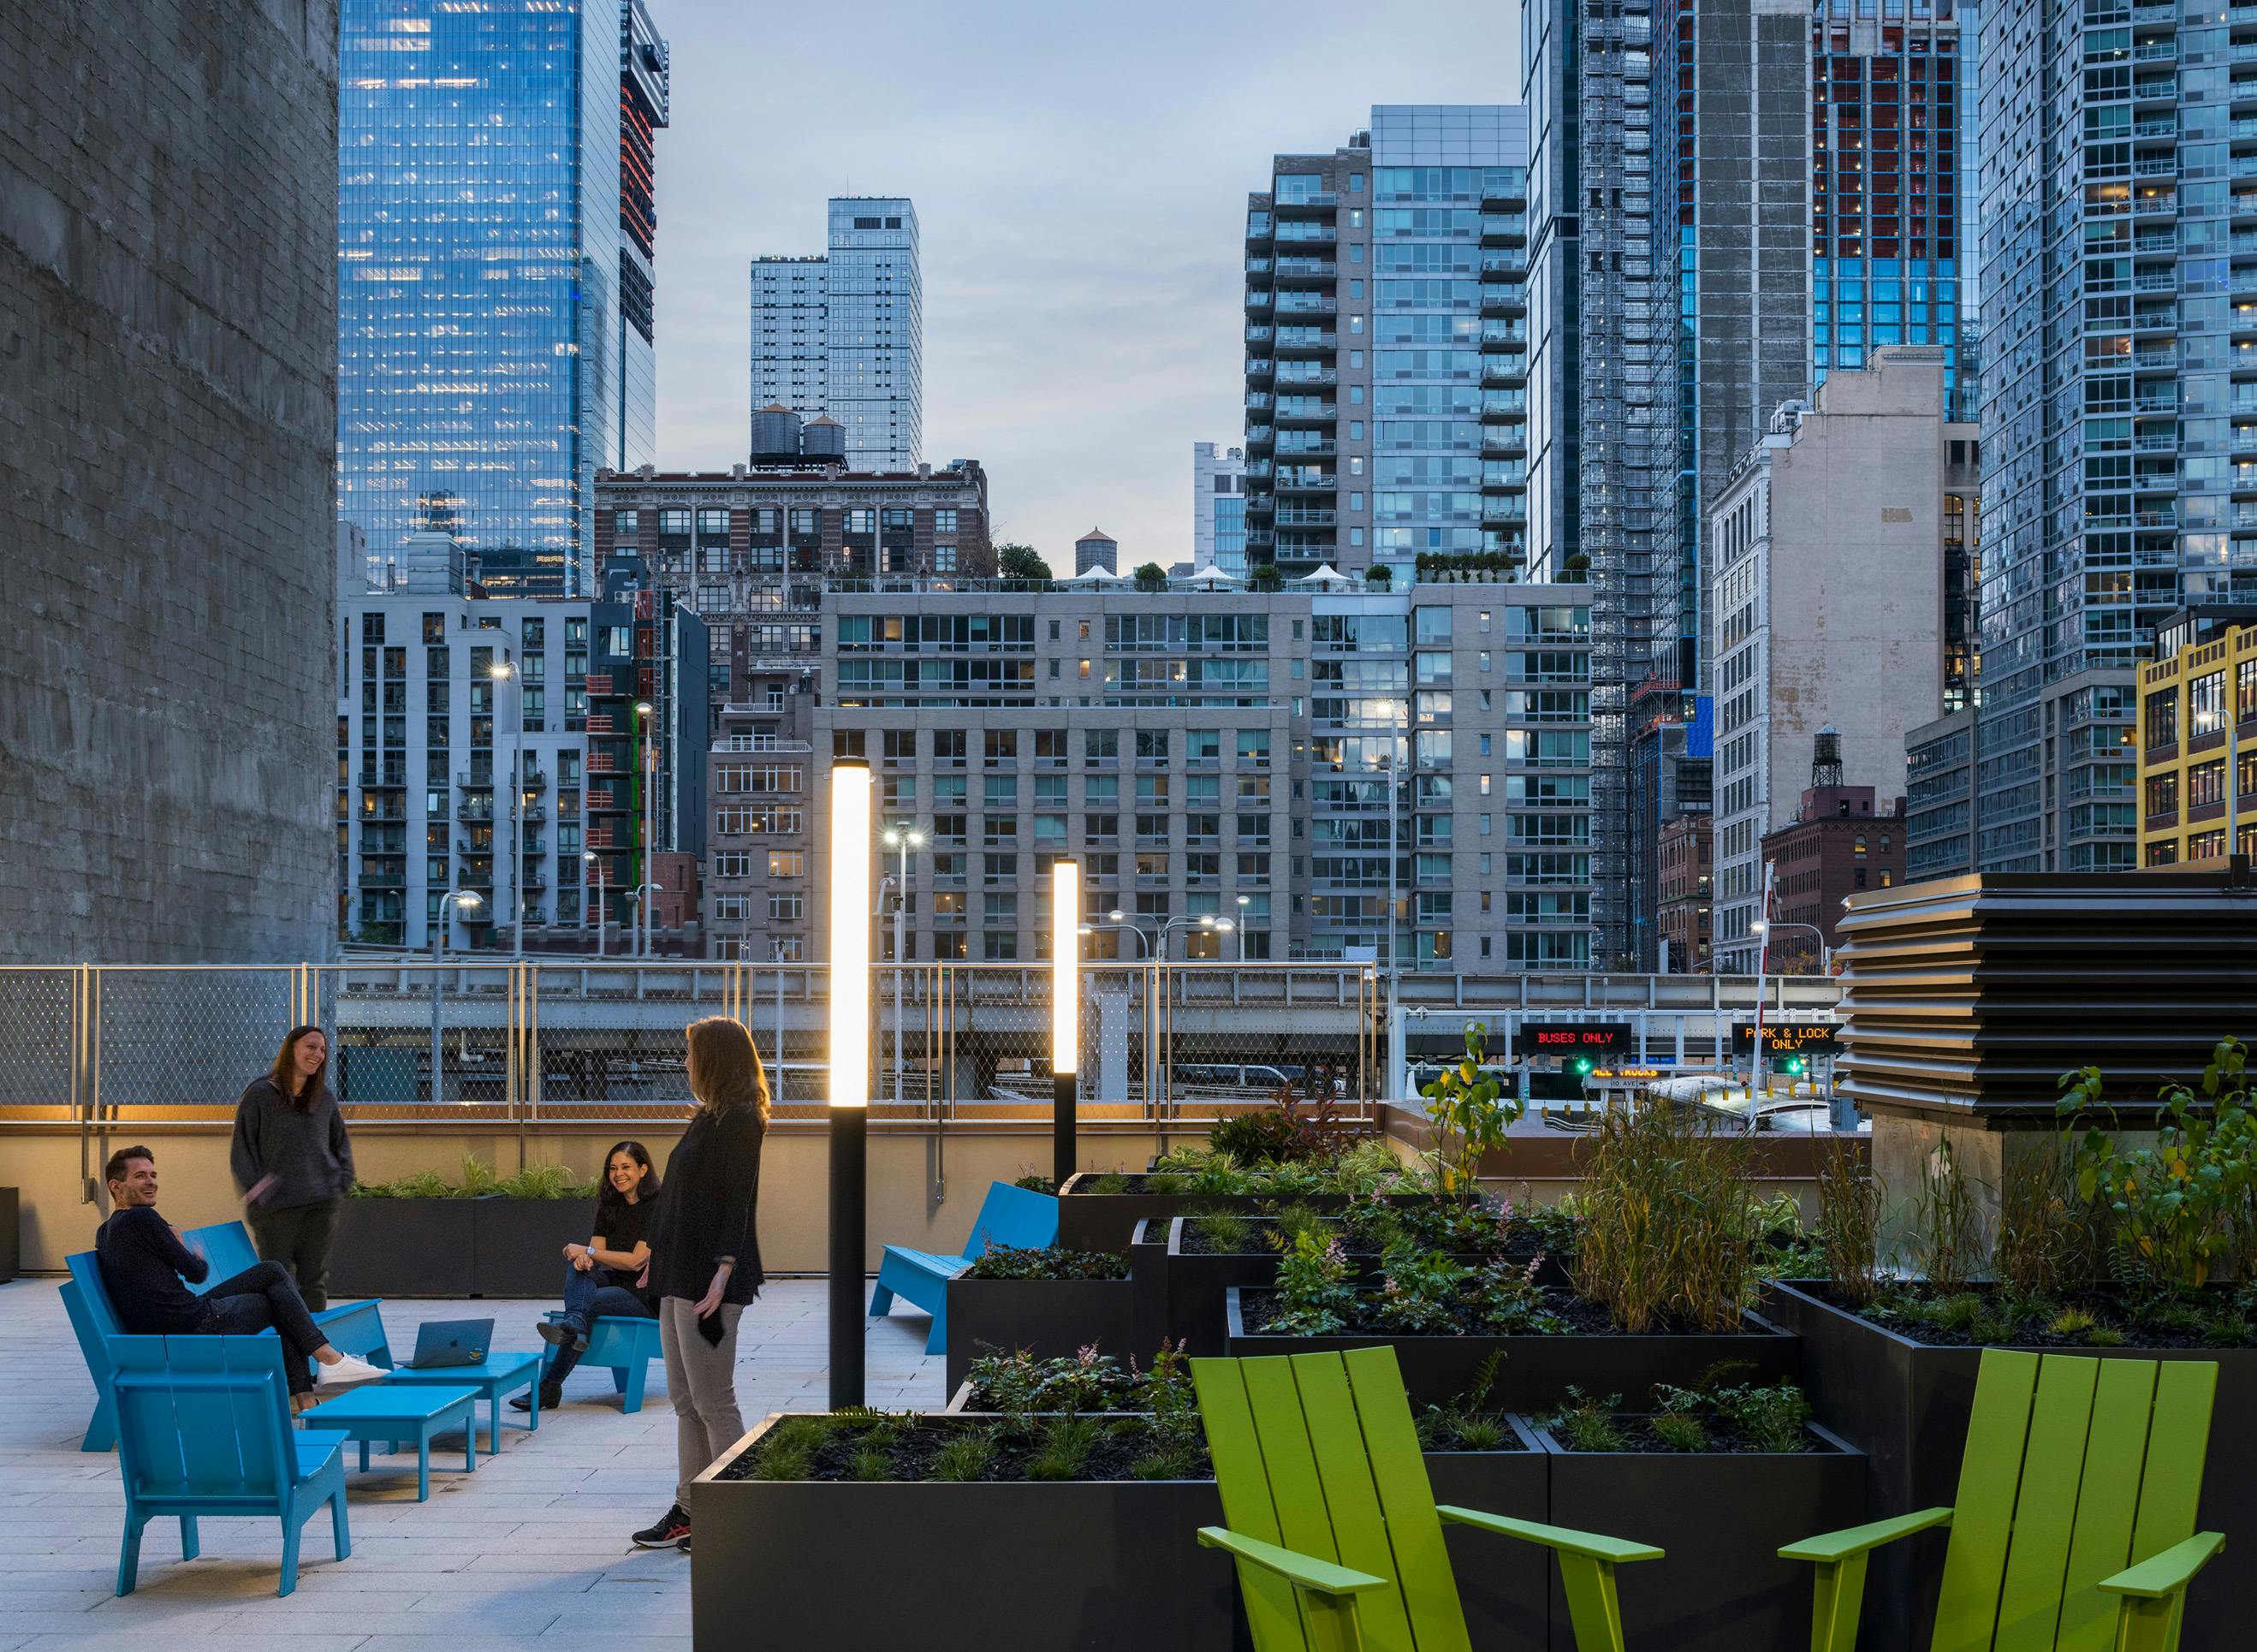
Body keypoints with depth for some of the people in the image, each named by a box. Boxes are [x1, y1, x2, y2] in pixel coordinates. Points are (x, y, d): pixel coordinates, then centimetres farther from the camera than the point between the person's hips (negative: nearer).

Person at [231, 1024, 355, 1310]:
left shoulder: (324, 1098, 10)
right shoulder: (259, 1094, -2)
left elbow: (341, 1141, 22)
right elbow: (241, 1150, -1)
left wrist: (342, 1181, 8)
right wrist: (255, 1189, -11)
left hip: (321, 1203, 4)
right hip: (276, 1205, -4)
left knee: (315, 1278, 7)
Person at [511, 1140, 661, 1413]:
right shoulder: (609, 1206, 15)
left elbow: (636, 1261, -17)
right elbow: (595, 1252, 8)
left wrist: (588, 1251, -13)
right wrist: (582, 1257, -19)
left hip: (647, 1298, -6)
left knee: (591, 1302, -35)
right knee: (577, 1265, -26)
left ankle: (549, 1386, -42)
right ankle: (574, 1323, -56)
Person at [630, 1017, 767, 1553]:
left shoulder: (740, 1122, -12)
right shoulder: (707, 1118, 17)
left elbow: (738, 1202, -19)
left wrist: (723, 1270, -27)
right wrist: (660, 1257, 26)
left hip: (707, 1279, -10)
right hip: (680, 1277, 10)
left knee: (712, 1402, -5)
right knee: (686, 1401, 12)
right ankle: (689, 1510, 17)